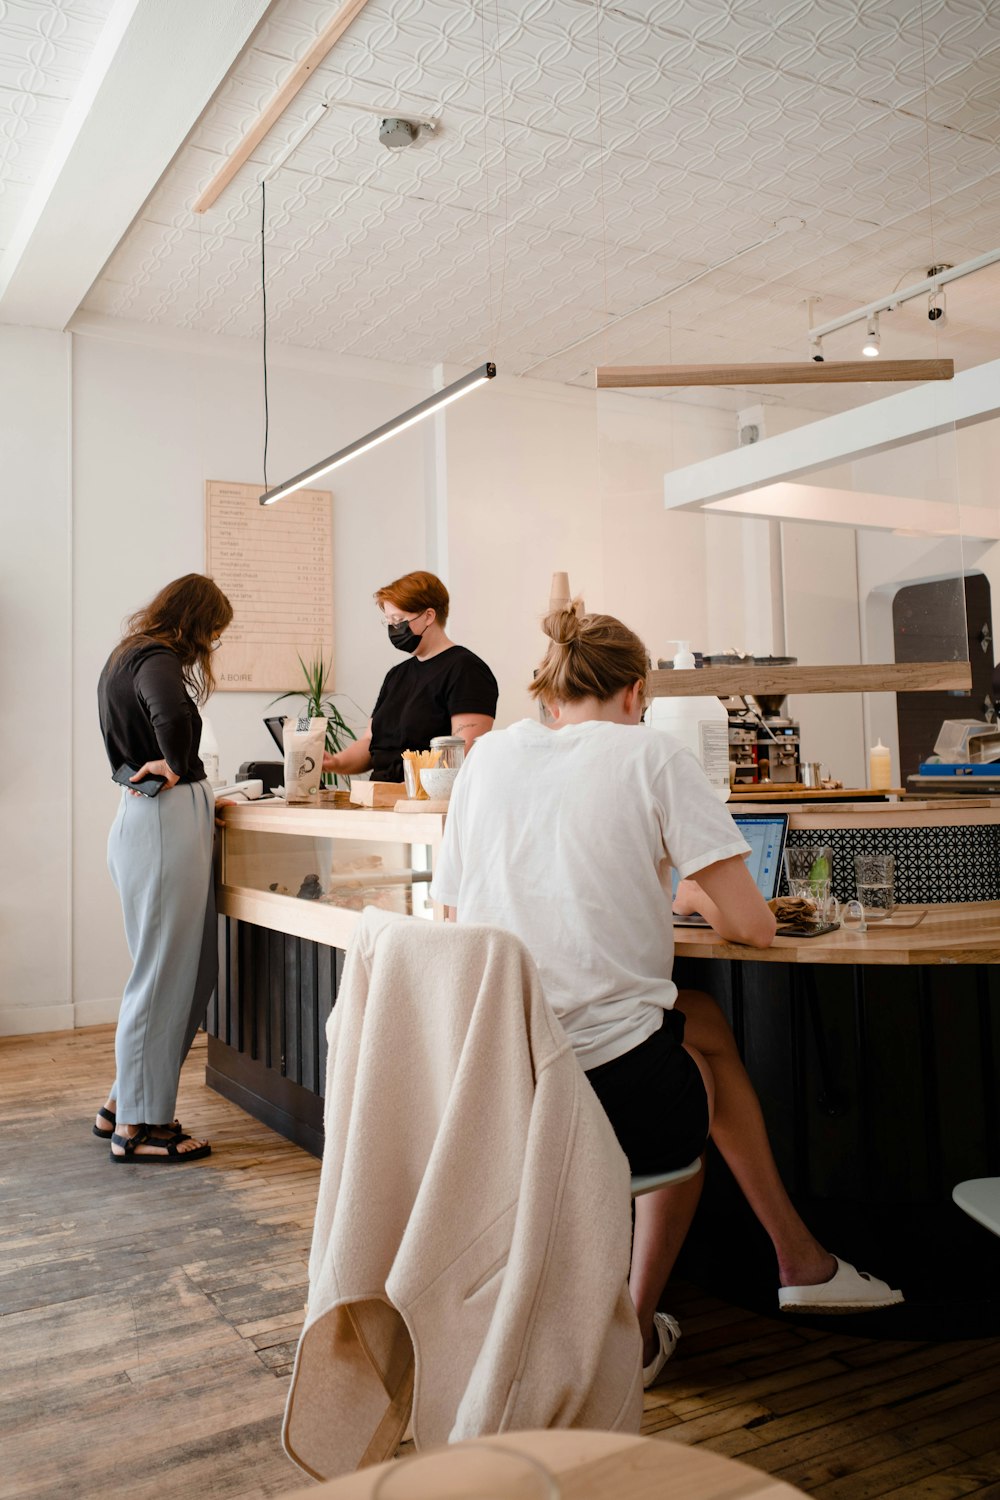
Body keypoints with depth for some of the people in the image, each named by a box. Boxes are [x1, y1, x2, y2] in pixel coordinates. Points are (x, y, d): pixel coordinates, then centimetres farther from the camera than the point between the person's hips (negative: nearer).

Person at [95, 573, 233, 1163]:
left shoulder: (128, 657, 18)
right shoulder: (156, 660, -12)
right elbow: (172, 716, -35)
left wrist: (196, 797, 13)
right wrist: (177, 768, -16)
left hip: (154, 821, 10)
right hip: (165, 823, -10)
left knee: (195, 971, 15)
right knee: (164, 976, 0)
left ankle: (124, 1104, 27)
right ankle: (137, 1128, 12)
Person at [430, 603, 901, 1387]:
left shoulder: (490, 754, 9)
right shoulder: (653, 753, -3)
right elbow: (753, 926, -7)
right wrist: (690, 895, 16)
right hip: (615, 1071, -5)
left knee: (704, 1022, 30)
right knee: (682, 1113, 33)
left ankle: (798, 1254, 37)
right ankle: (634, 1328, 43)